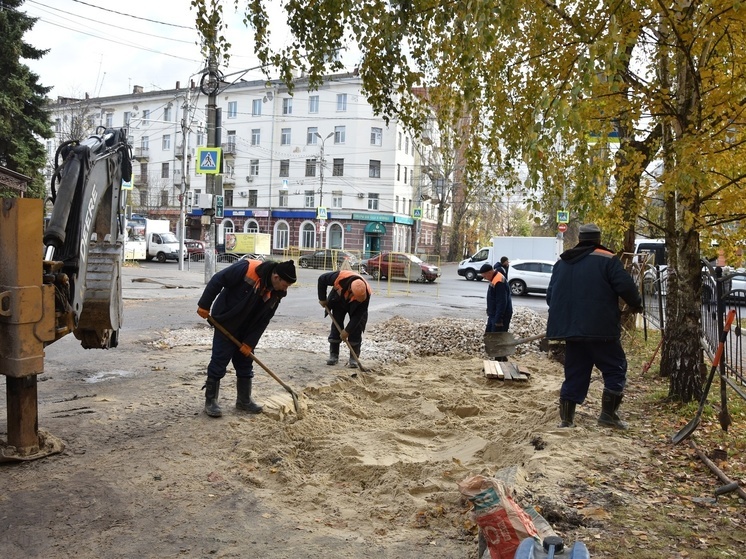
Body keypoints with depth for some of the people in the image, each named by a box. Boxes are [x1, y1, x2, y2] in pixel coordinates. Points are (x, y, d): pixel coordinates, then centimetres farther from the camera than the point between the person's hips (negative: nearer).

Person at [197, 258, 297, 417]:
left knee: (245, 364, 11)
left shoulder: (276, 293, -11)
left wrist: (249, 342, -10)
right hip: (225, 324, -6)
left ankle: (244, 401, 23)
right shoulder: (246, 269, -29)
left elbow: (263, 321, -7)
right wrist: (204, 305, -17)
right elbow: (217, 280, -21)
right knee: (218, 362, -2)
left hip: (246, 330, 6)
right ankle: (210, 401, 10)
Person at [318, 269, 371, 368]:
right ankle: (334, 355, 7)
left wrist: (347, 331, -27)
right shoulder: (340, 277, -42)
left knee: (356, 329, -11)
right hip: (339, 300, 1)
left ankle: (353, 358, -5)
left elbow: (358, 315, -29)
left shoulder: (366, 294, -39)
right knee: (336, 325, -3)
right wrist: (322, 299, -14)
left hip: (355, 306, -1)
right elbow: (322, 279, -21)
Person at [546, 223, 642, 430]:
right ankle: (608, 414, 6)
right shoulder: (607, 259, -3)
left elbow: (550, 295, 14)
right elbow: (625, 286, -10)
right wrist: (636, 304, 9)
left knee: (574, 374, 11)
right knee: (615, 368, 9)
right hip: (601, 328, -5)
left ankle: (566, 419, 10)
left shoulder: (562, 262, 13)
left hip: (570, 328, 6)